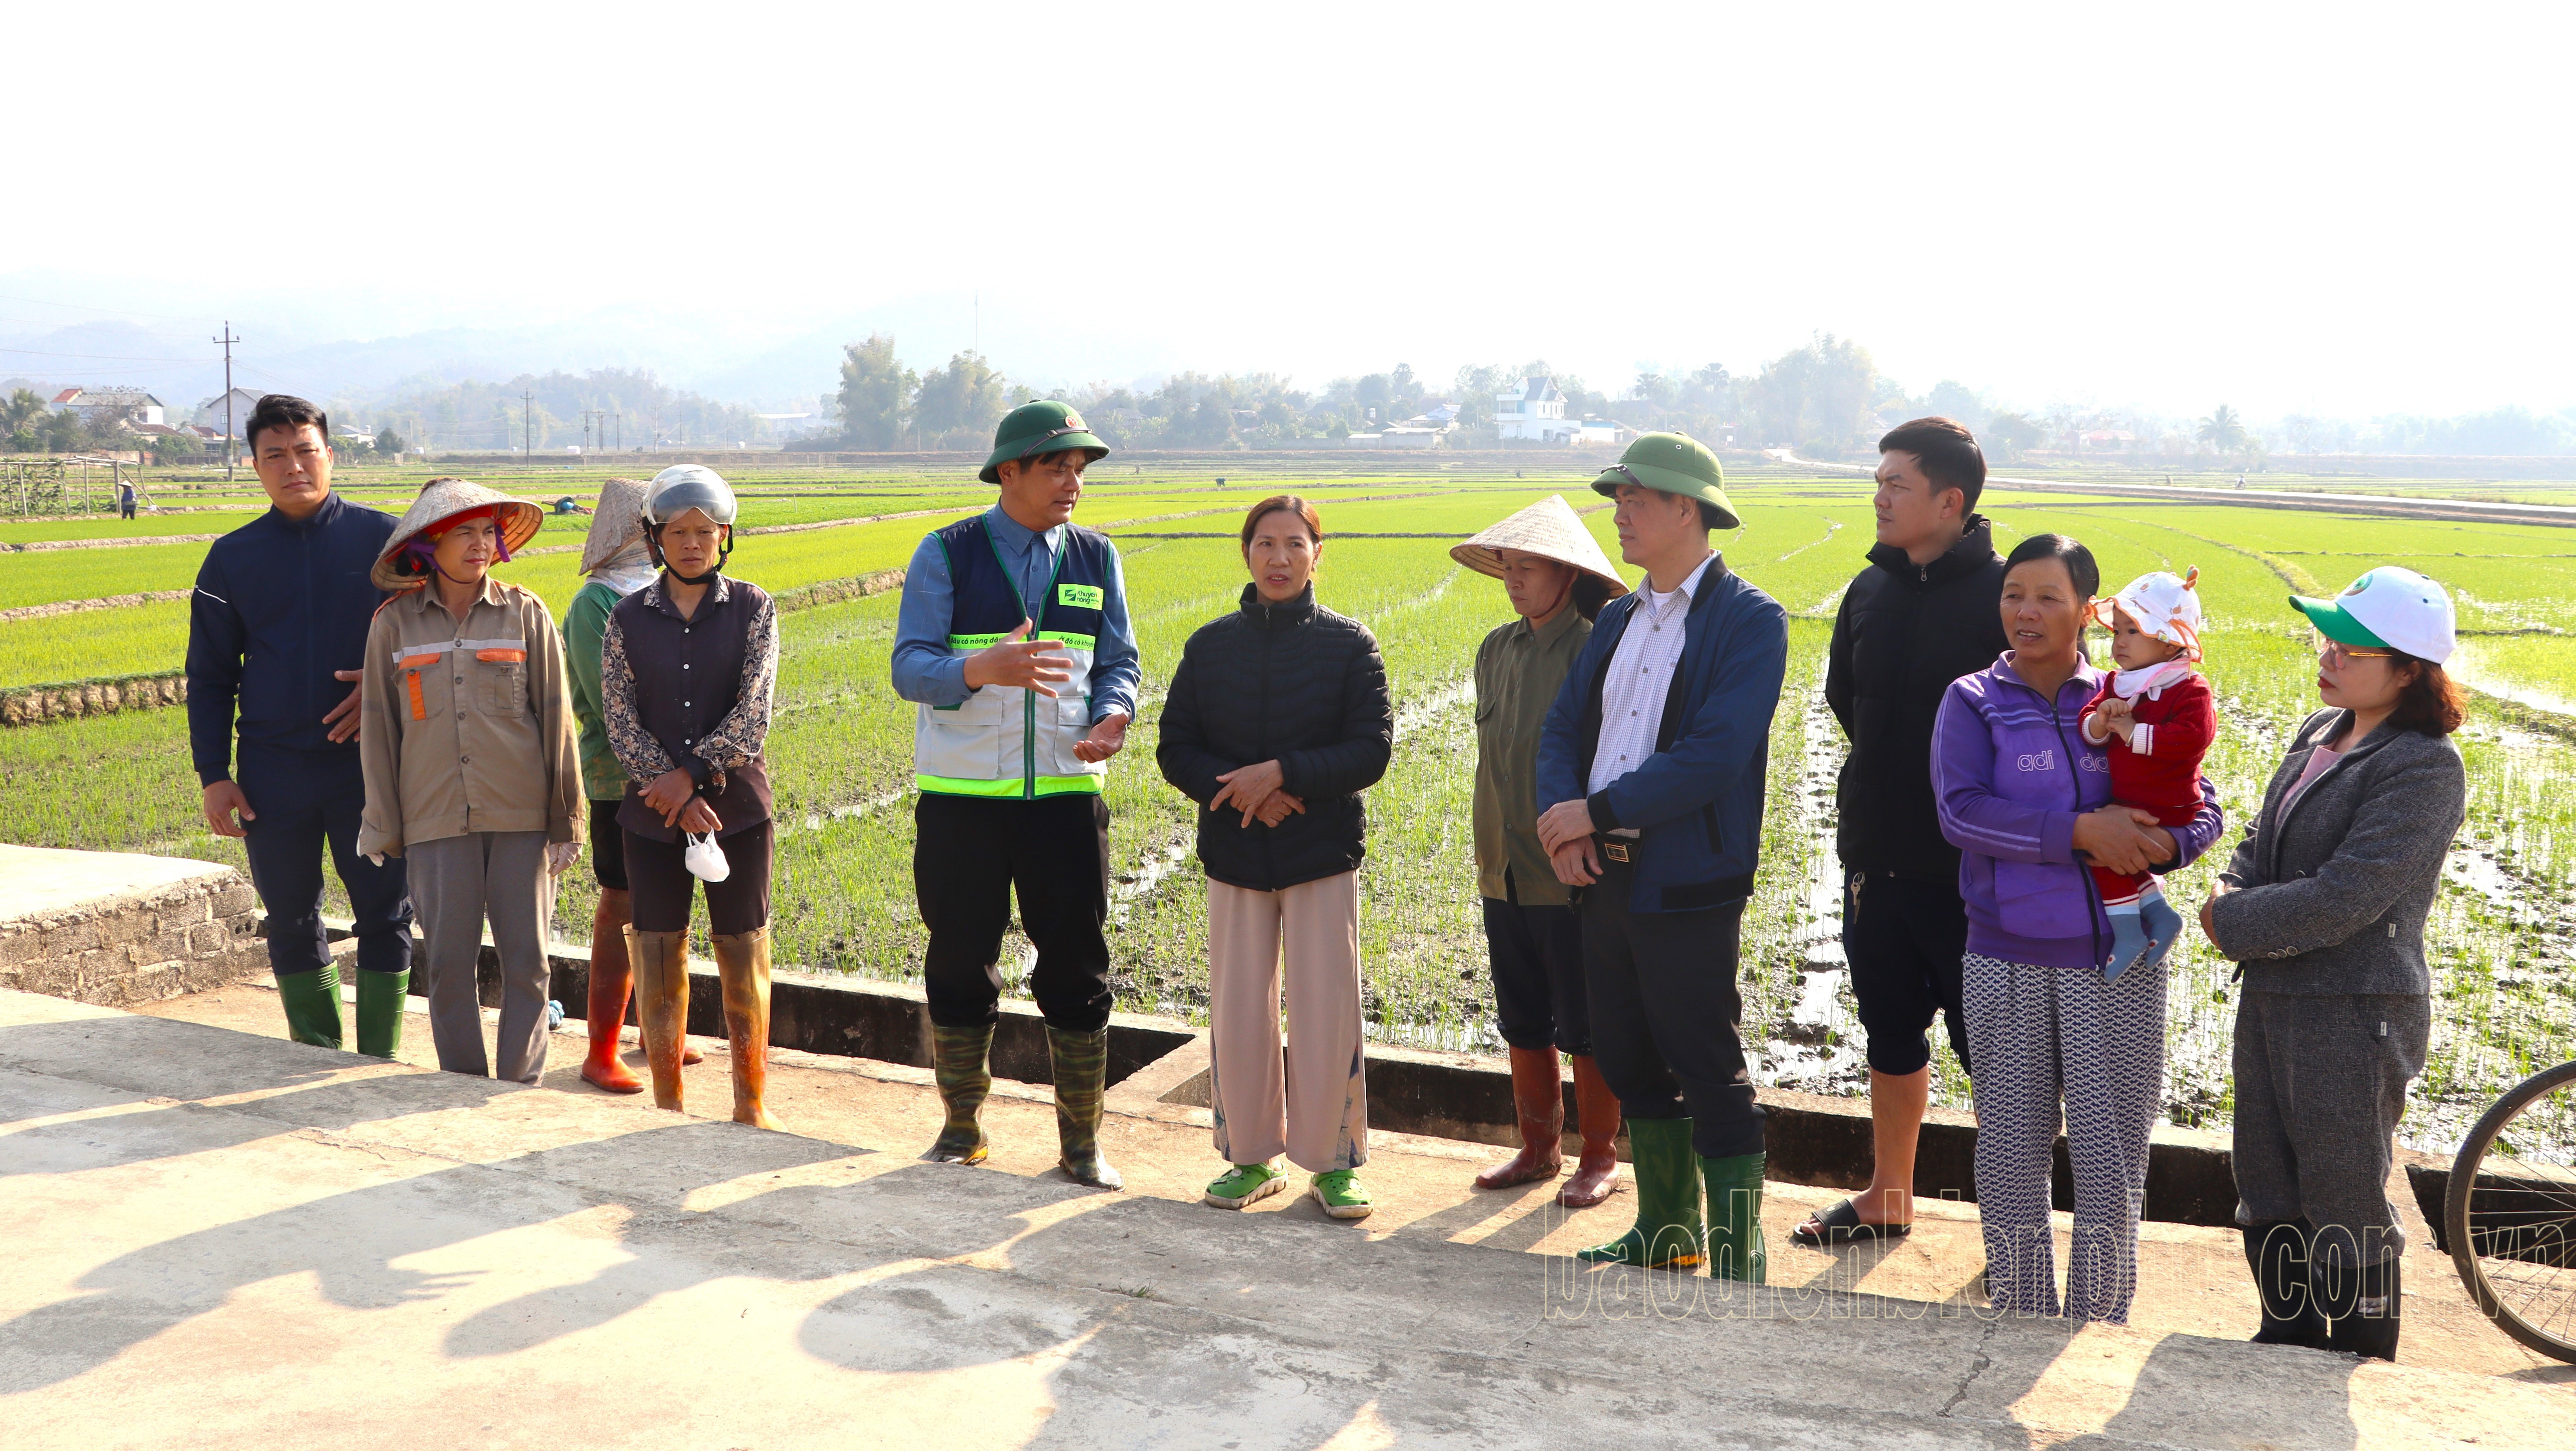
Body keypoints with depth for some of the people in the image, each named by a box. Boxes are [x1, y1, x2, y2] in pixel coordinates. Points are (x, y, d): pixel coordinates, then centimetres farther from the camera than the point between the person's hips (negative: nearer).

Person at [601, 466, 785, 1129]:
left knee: (743, 955, 4)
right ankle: (667, 1103, 17)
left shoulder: (752, 609, 1)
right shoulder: (628, 618, 5)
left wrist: (692, 774, -16)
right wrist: (680, 797, -12)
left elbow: (752, 715, -7)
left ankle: (751, 1101, 17)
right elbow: (621, 724, -2)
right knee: (658, 957, 4)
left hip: (738, 807, -1)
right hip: (652, 816, 1)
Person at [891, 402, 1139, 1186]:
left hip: (1066, 793, 2)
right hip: (961, 798, -2)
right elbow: (910, 667, -10)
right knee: (960, 967, 9)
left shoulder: (1097, 558, 9)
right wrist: (983, 667, -31)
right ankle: (962, 1127, 27)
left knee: (1077, 970, 4)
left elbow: (1120, 662, 9)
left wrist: (1113, 717, -14)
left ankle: (1081, 1143, 17)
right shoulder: (947, 555, -1)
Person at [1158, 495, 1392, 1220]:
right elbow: (1175, 750, 4)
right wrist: (1239, 792, -13)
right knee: (1237, 1015, 6)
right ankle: (1253, 1156, 22)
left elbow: (1372, 750, -8)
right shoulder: (1211, 644, 6)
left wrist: (1282, 773, -19)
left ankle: (1332, 1164, 13)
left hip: (1322, 856, -2)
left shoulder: (1349, 644, -1)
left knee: (1325, 1012, -2)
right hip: (1234, 855, 3)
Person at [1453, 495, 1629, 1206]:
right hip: (1505, 872, 6)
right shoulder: (1497, 650, 8)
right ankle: (1538, 1148, 28)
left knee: (1586, 1028, 4)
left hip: (1574, 874, -6)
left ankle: (1599, 1158, 19)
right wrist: (1492, 847, 15)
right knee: (1523, 1022, 15)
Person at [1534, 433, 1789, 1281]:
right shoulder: (1618, 620, 15)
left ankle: (1737, 1268, 11)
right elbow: (1563, 728, 11)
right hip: (1605, 874, 8)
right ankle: (1666, 1234, 33)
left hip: (1686, 885, -8)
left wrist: (1597, 810, -18)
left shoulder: (1750, 621, -10)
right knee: (1633, 1066, 17)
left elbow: (1715, 757, -20)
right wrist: (1558, 814, -8)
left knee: (1711, 1079, -1)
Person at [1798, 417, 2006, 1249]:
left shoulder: (2005, 594, -13)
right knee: (1890, 1035, 17)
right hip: (1875, 858, 6)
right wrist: (1893, 774, 10)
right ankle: (1887, 1201, 32)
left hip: (1971, 867, -6)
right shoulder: (1871, 591, 6)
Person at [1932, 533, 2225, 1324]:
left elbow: (2203, 807, 6)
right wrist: (2082, 830, -21)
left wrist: (2161, 843, -17)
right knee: (2012, 1149, 8)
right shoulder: (1973, 702, 1)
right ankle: (2020, 1321, 25)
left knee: (2111, 1154, 4)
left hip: (2116, 961, 1)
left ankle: (2098, 1326, 20)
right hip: (2006, 961, 0)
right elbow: (1961, 811, -14)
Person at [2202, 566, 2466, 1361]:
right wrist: (2233, 895, -5)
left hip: (2355, 1015, -8)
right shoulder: (2320, 733, 10)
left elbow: (2345, 898, -22)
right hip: (2271, 997, 8)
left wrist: (2230, 923, -13)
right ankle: (2287, 1349, 36)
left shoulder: (2424, 766, -16)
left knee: (2345, 1213, 4)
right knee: (2270, 1197, 18)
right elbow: (2262, 841, 16)